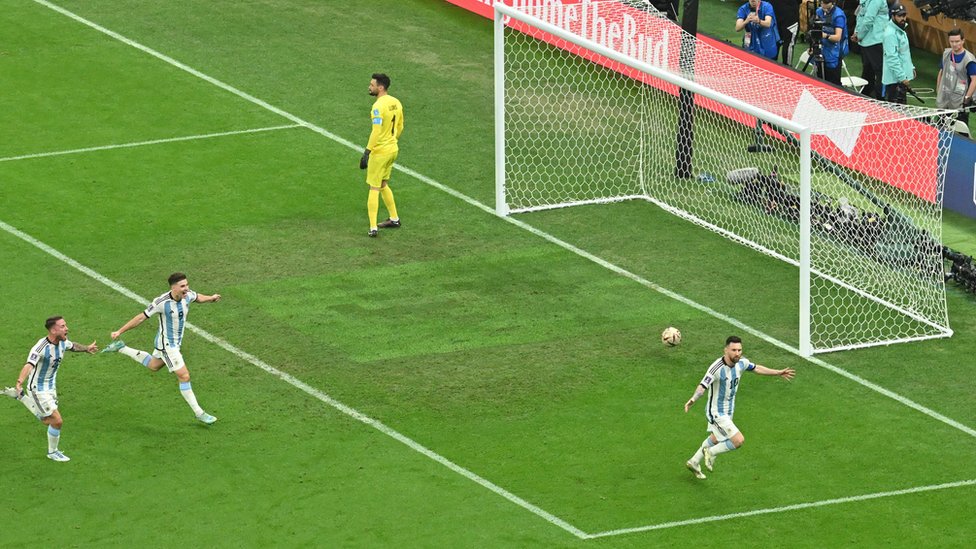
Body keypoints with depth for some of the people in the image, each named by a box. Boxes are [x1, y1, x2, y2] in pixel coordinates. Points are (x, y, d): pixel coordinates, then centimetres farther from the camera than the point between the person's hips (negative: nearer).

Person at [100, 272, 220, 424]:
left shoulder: (187, 295, -11)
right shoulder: (161, 303, -30)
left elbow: (198, 297, 15)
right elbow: (141, 318, -19)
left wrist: (211, 298, -5)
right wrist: (119, 331, -15)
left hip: (176, 342, 8)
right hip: (167, 345, -8)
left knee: (153, 366, 31)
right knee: (184, 376, -9)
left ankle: (121, 348, 43)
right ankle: (198, 413, 1)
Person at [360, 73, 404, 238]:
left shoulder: (378, 106, -22)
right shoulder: (396, 102, 5)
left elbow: (376, 132, -26)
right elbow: (400, 127, 15)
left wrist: (367, 153, -24)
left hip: (380, 151, -8)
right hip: (393, 149, 8)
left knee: (374, 189, 0)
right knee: (383, 185, 24)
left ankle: (372, 228, -1)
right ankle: (394, 219, 31)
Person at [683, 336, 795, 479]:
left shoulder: (741, 362, -8)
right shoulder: (717, 368, -32)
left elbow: (756, 368, 13)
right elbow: (702, 386, -41)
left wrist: (779, 373, 21)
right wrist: (693, 400, -61)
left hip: (728, 410, 8)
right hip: (716, 412, -8)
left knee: (715, 439, 28)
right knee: (739, 441, -15)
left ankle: (694, 462, 50)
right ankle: (711, 453, 10)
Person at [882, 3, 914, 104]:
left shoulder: (901, 30, 13)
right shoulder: (891, 33, -20)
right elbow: (892, 58, -23)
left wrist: (911, 67, 20)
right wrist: (902, 77, -23)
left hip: (903, 77, 11)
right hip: (895, 80, -11)